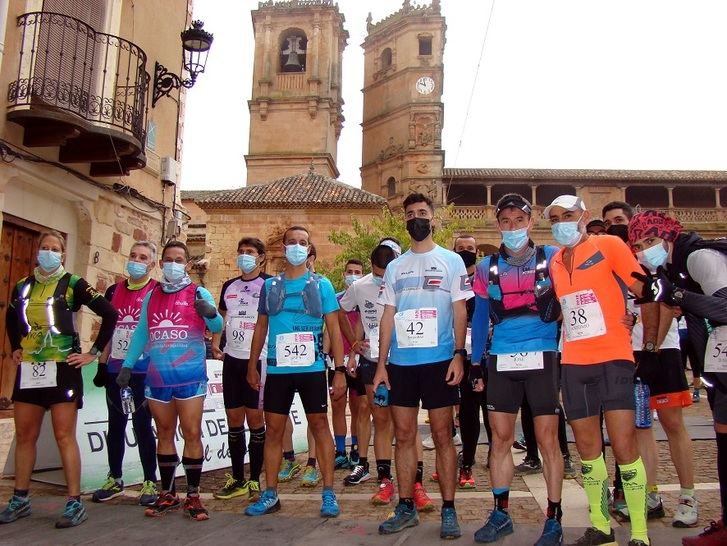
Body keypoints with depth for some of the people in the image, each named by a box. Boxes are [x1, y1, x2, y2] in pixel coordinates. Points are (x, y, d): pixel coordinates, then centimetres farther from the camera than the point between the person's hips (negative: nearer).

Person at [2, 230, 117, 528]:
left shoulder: (73, 284, -5)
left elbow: (109, 313, -9)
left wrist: (94, 352, -9)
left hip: (62, 369, -5)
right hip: (29, 370, 5)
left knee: (64, 436, -5)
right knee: (24, 435, 11)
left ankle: (75, 503, 1)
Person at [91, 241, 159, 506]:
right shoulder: (114, 291, 10)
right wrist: (102, 364, 12)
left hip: (144, 371, -5)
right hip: (115, 370, 5)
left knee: (142, 426, 1)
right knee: (115, 425, 13)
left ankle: (150, 482, 13)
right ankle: (115, 479, 27)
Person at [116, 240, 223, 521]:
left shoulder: (198, 294, -2)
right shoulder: (151, 296, 11)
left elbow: (216, 327, -13)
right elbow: (141, 333, 15)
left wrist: (211, 313, -35)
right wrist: (127, 365, 10)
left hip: (190, 377, -4)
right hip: (157, 378, 4)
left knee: (192, 434, -2)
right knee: (164, 434, 11)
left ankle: (193, 495, 7)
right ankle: (167, 493, 21)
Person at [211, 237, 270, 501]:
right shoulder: (229, 286, 14)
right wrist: (215, 343, 9)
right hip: (232, 359, 5)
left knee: (254, 417, -1)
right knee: (233, 418, 8)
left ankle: (254, 481, 11)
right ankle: (237, 480, 19)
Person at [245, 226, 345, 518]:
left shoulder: (321, 284, 2)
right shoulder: (270, 285, 9)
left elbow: (334, 328, 1)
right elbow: (261, 327, 14)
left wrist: (340, 369, -5)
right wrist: (252, 366, 10)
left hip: (312, 369, -2)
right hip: (277, 369, 3)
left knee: (320, 426, 3)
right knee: (273, 429, 7)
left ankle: (328, 493, 12)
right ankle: (270, 494, 18)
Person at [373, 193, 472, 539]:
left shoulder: (451, 261, 5)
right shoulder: (394, 267, 14)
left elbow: (459, 311, 0)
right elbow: (387, 316, 12)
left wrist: (458, 355, -10)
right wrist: (381, 363, 5)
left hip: (438, 360, -3)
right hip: (400, 362, 4)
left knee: (442, 436, 2)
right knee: (403, 436, 8)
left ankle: (448, 510, 12)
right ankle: (406, 508, 19)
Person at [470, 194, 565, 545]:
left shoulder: (552, 258, 2)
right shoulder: (487, 268, 9)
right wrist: (476, 363, 11)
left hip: (541, 358, -3)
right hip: (501, 360, 3)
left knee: (547, 438, 1)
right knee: (500, 439, 7)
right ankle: (500, 514, 20)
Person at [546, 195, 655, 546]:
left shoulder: (609, 246, -2)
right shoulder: (554, 262, 12)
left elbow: (645, 293, -2)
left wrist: (650, 344, 1)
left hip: (613, 359, -5)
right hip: (573, 364, 5)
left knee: (623, 446, -7)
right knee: (587, 448, 9)